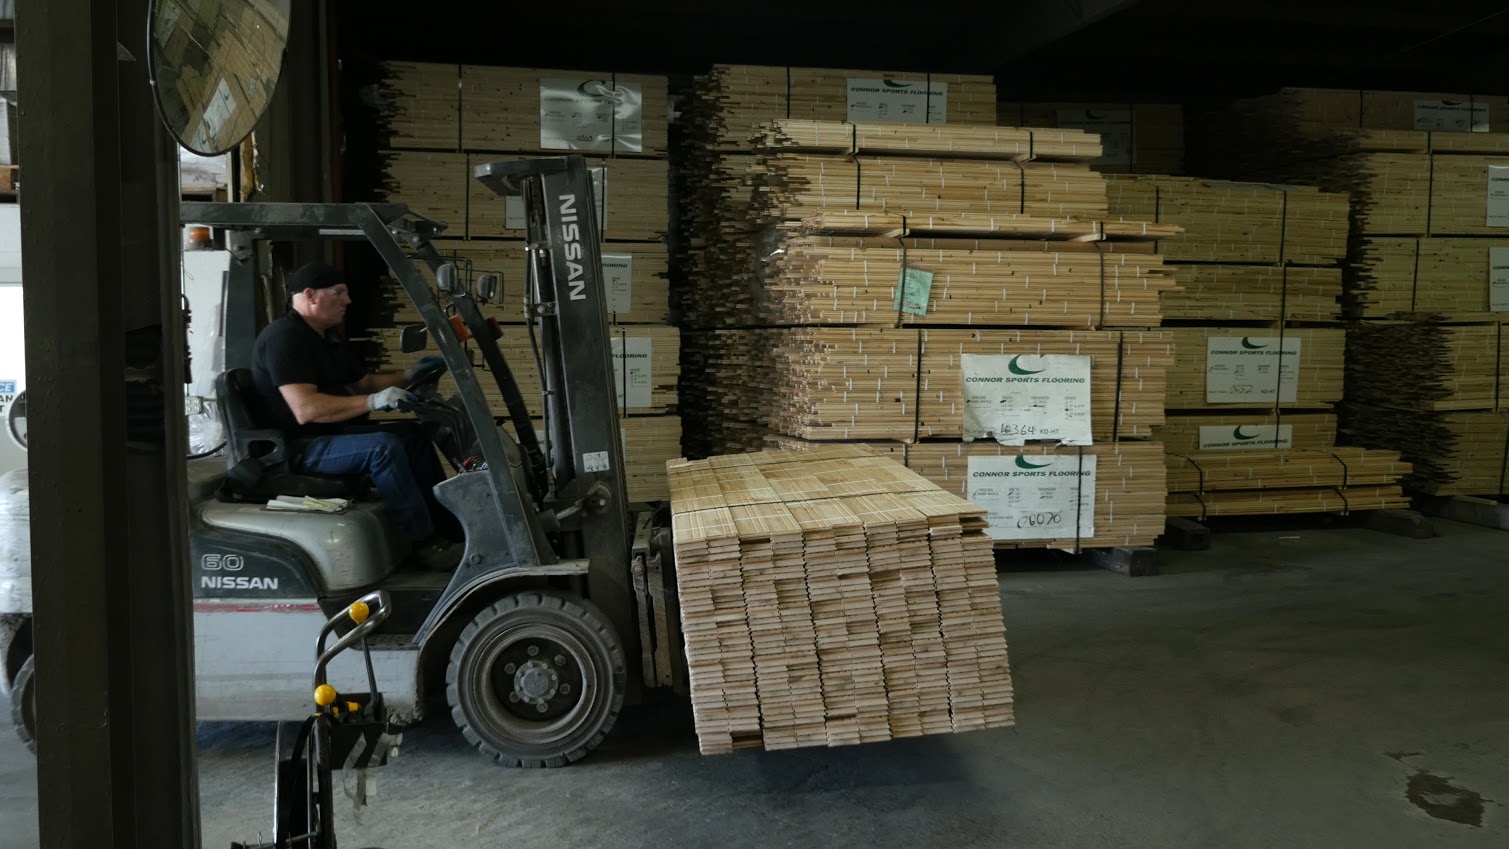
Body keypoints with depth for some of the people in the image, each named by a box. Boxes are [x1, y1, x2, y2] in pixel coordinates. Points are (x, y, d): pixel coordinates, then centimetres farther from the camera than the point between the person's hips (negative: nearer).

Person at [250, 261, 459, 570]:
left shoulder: (329, 338, 14)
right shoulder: (284, 337, -18)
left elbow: (364, 382, 24)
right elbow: (306, 409, -29)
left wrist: (408, 376, 8)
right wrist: (373, 402, -31)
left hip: (333, 433, 10)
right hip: (300, 448, -10)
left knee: (412, 433, 4)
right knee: (383, 447, -29)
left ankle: (448, 519, 7)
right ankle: (425, 540, -22)